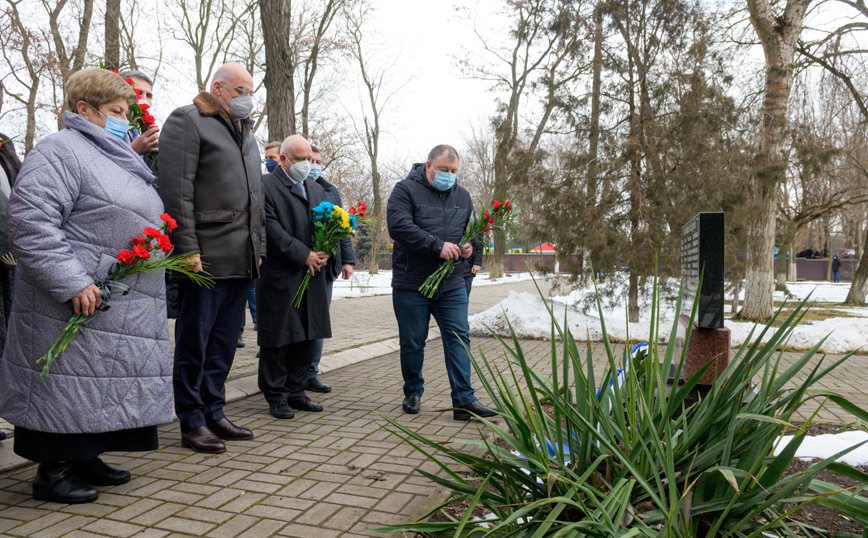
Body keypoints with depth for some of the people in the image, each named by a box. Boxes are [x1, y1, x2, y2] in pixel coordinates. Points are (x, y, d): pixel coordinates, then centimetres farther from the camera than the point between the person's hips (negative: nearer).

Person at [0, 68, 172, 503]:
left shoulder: (115, 158, 20)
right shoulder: (61, 150, -10)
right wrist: (71, 283, -25)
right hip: (78, 303, -9)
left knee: (101, 386, 14)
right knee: (69, 385, -1)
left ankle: (85, 458, 27)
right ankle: (53, 471, 12)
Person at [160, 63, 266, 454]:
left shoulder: (246, 132, 23)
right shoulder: (187, 121, -3)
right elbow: (177, 189, -13)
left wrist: (258, 246, 17)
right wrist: (188, 248, -18)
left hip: (242, 260, 8)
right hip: (205, 257, -8)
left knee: (224, 342, 13)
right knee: (195, 342, 1)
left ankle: (214, 414, 23)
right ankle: (192, 424, 11)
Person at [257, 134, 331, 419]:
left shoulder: (316, 189, 20)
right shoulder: (265, 186, -5)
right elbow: (271, 229, -14)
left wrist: (325, 253, -4)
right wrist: (304, 256, -17)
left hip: (312, 277, 7)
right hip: (279, 277, -7)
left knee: (307, 336, 10)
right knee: (278, 337, 1)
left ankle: (296, 391, 22)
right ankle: (276, 396, 13)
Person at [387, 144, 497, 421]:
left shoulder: (462, 195, 14)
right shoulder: (405, 190, -4)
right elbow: (399, 226, -18)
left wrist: (470, 246, -1)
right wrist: (438, 246, -22)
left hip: (452, 285, 4)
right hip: (411, 285, -3)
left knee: (459, 338, -2)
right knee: (412, 343, 7)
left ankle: (464, 401, 1)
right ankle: (413, 392, 27)